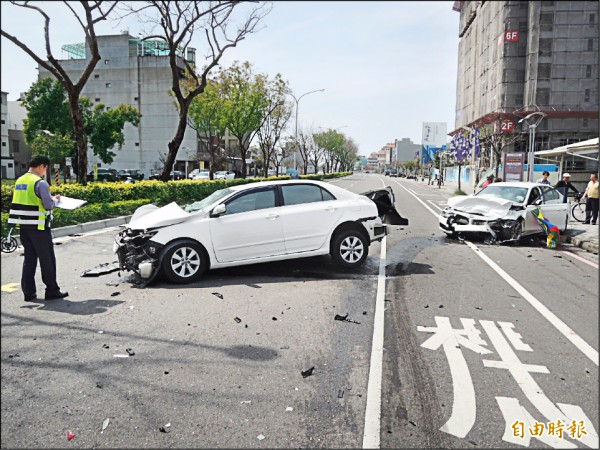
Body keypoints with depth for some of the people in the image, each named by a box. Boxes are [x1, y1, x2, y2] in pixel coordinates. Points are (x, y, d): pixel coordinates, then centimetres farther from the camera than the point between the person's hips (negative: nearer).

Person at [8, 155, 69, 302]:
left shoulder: (20, 181, 11)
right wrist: (56, 199, 4)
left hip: (23, 225, 8)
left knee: (29, 258, 14)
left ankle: (28, 292, 16)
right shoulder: (40, 183, -14)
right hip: (38, 226, -8)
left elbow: (23, 201, 17)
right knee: (47, 259, 3)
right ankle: (52, 291, 9)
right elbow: (49, 205, -17)